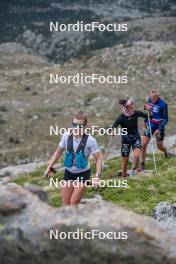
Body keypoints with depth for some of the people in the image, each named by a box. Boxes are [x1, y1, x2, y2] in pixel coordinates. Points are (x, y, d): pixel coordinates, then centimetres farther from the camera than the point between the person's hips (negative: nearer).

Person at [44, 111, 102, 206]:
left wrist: (97, 176, -24)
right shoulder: (66, 136, -10)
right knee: (66, 204, 5)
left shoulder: (90, 140, -19)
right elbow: (58, 152, 6)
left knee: (74, 203, -10)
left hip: (83, 174, -3)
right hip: (68, 173, 4)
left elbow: (98, 158, -13)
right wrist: (49, 167, 3)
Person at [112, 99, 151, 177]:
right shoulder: (121, 118, -21)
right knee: (125, 160, 5)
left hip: (136, 137, 2)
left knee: (136, 156, -21)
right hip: (126, 139, -2)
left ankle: (133, 171, 3)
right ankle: (124, 176, 23)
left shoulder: (136, 113, -12)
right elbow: (113, 127, -25)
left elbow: (147, 115, -1)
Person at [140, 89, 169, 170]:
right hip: (150, 125, 4)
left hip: (159, 127, -4)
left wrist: (159, 129, -28)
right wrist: (145, 121, 22)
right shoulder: (149, 100, -4)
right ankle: (142, 164, 6)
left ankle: (166, 153, 45)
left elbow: (165, 119, -17)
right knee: (143, 145, -6)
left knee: (159, 147, 9)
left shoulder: (163, 104, -20)